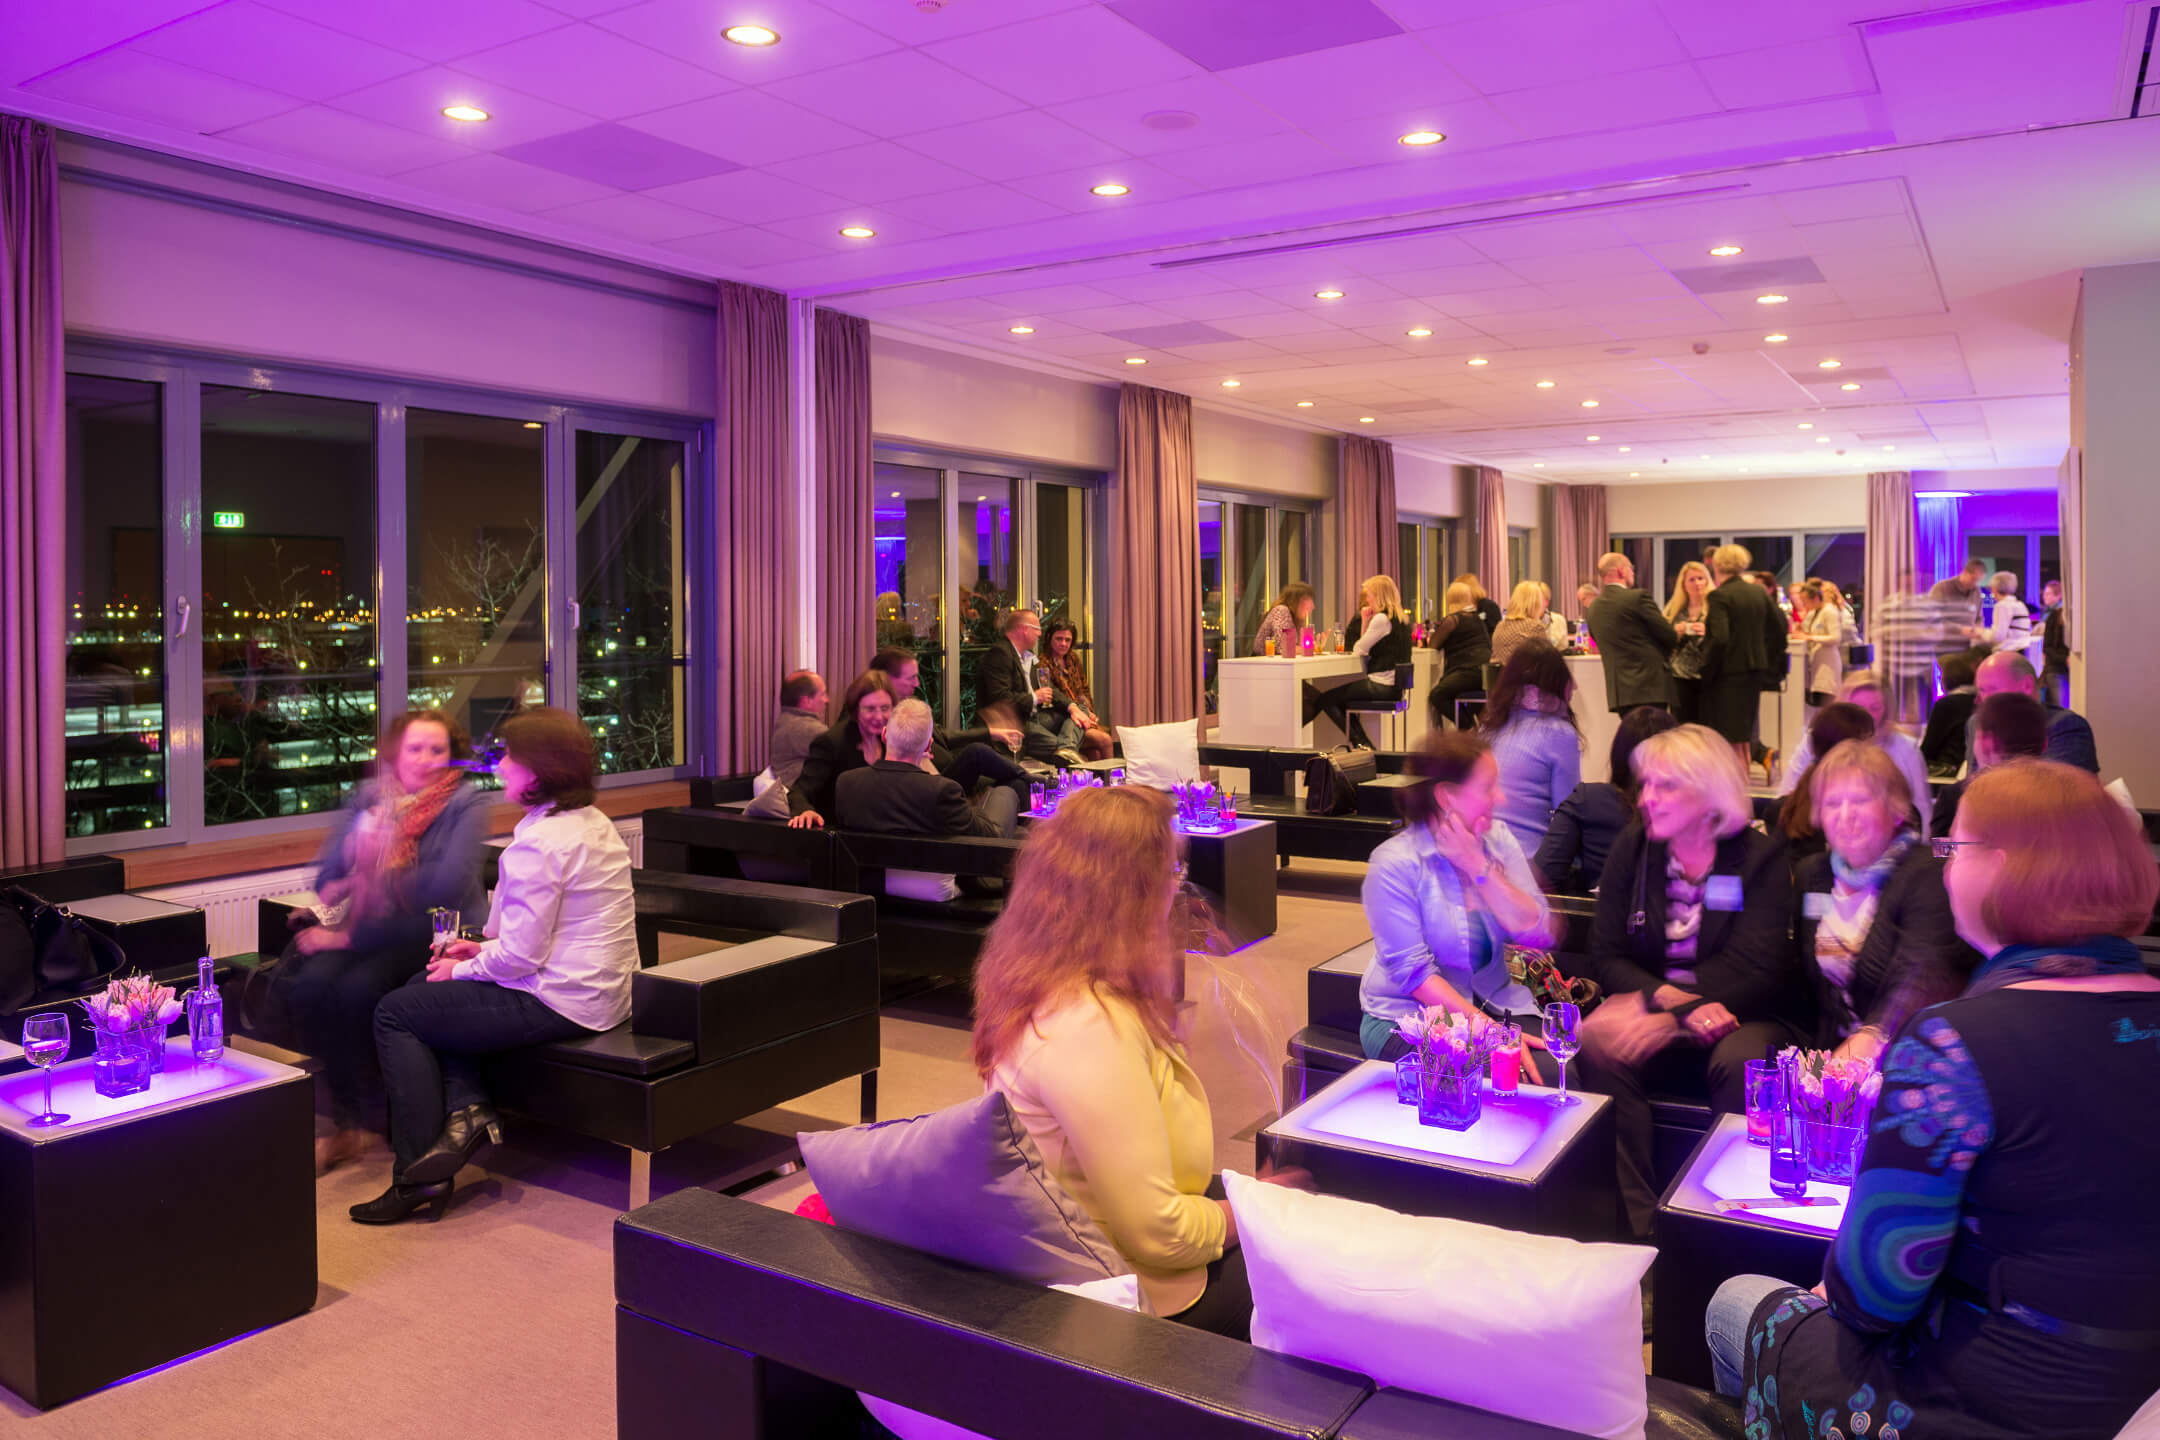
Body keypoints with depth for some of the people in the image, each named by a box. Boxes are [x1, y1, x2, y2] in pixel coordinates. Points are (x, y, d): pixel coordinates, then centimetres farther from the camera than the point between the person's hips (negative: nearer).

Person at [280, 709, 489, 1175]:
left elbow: (444, 888, -16)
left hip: (438, 933, -4)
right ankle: (346, 1121, -7)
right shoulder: (366, 798, 12)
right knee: (310, 984, -24)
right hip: (368, 931, 5)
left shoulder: (466, 804, -4)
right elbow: (327, 875, 5)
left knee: (358, 989, -29)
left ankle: (353, 1122, -4)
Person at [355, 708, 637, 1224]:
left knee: (395, 1012, 5)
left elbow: (521, 956, -22)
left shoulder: (539, 842, -21)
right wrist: (484, 950, 12)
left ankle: (419, 1177, 10)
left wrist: (463, 971, -3)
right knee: (425, 988, 23)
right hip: (598, 990, 10)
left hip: (560, 1003, -10)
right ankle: (468, 1108, 8)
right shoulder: (595, 824, 10)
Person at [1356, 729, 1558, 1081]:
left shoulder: (1498, 840, 4)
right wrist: (1483, 1026, -25)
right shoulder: (1394, 863, -12)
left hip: (1497, 1007, 5)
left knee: (1553, 1075, -23)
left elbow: (1539, 934, -5)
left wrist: (1479, 866, -14)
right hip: (1410, 1016, -5)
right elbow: (1413, 971, -16)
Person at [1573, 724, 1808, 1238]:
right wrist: (1676, 1002, -20)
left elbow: (1754, 973, -15)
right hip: (1659, 1011, 2)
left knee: (1741, 1060, -35)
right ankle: (1636, 1222, -24)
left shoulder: (1761, 858, -5)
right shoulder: (1632, 848, 4)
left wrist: (1665, 1016, -27)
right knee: (1597, 1044, -28)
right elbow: (1606, 958, -1)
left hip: (1748, 1019, -2)